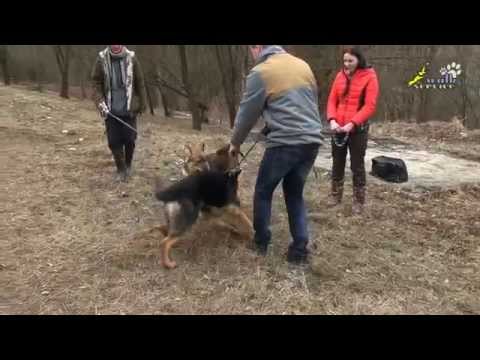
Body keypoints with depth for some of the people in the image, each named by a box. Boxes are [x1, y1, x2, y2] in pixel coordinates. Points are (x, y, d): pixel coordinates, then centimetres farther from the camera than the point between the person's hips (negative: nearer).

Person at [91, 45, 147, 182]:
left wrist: (142, 104, 5)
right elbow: (96, 83, 0)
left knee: (129, 139, 3)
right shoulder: (102, 59, -4)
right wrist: (100, 103, -12)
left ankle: (128, 164, 30)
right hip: (111, 109, 1)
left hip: (129, 109, 0)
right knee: (114, 141, 1)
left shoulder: (131, 59, -5)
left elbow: (140, 83, 2)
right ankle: (121, 169, 19)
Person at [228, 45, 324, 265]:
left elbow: (247, 113, 1)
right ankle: (300, 250, 15)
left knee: (263, 191, 15)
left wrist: (235, 143, 16)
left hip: (285, 143, -6)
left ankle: (261, 242, 25)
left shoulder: (260, 72, -4)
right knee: (295, 194, 18)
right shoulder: (302, 65, 14)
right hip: (312, 141, 6)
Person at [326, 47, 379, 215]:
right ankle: (335, 195, 29)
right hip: (338, 128, 5)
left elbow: (370, 106, -13)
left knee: (357, 165, 2)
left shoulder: (369, 77, -7)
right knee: (337, 163, 13)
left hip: (358, 129, -5)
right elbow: (332, 100, 6)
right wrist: (332, 119, -11)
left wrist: (352, 124, -22)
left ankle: (358, 201, 14)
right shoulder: (340, 76, 8)